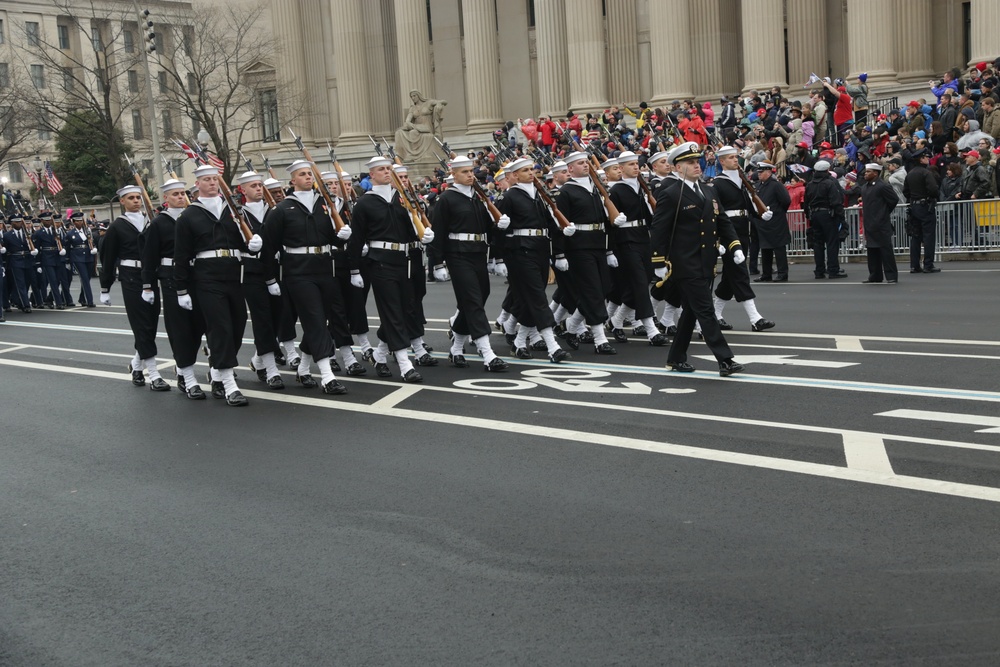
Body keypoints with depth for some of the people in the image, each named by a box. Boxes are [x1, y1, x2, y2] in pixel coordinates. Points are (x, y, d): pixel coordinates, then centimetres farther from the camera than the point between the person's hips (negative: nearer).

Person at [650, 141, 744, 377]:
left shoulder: (709, 192, 15)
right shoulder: (669, 195, -8)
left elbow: (723, 222, 18)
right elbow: (659, 230, -10)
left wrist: (735, 247, 6)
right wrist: (659, 263, -13)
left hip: (706, 265, 8)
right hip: (686, 266, -8)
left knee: (691, 312, 13)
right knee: (705, 312, -9)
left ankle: (676, 358, 24)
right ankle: (725, 360, -9)